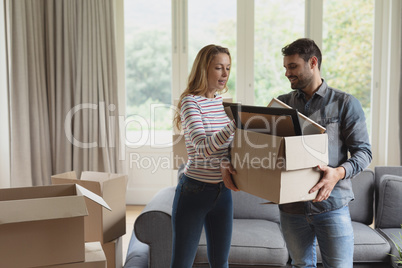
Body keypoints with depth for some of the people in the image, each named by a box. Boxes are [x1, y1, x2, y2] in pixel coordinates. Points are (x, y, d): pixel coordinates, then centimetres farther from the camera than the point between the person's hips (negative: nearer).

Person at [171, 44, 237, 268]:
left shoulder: (224, 102, 8)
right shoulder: (190, 102, -14)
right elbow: (203, 148, -27)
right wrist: (236, 123, -39)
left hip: (223, 191, 7)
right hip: (195, 191, -6)